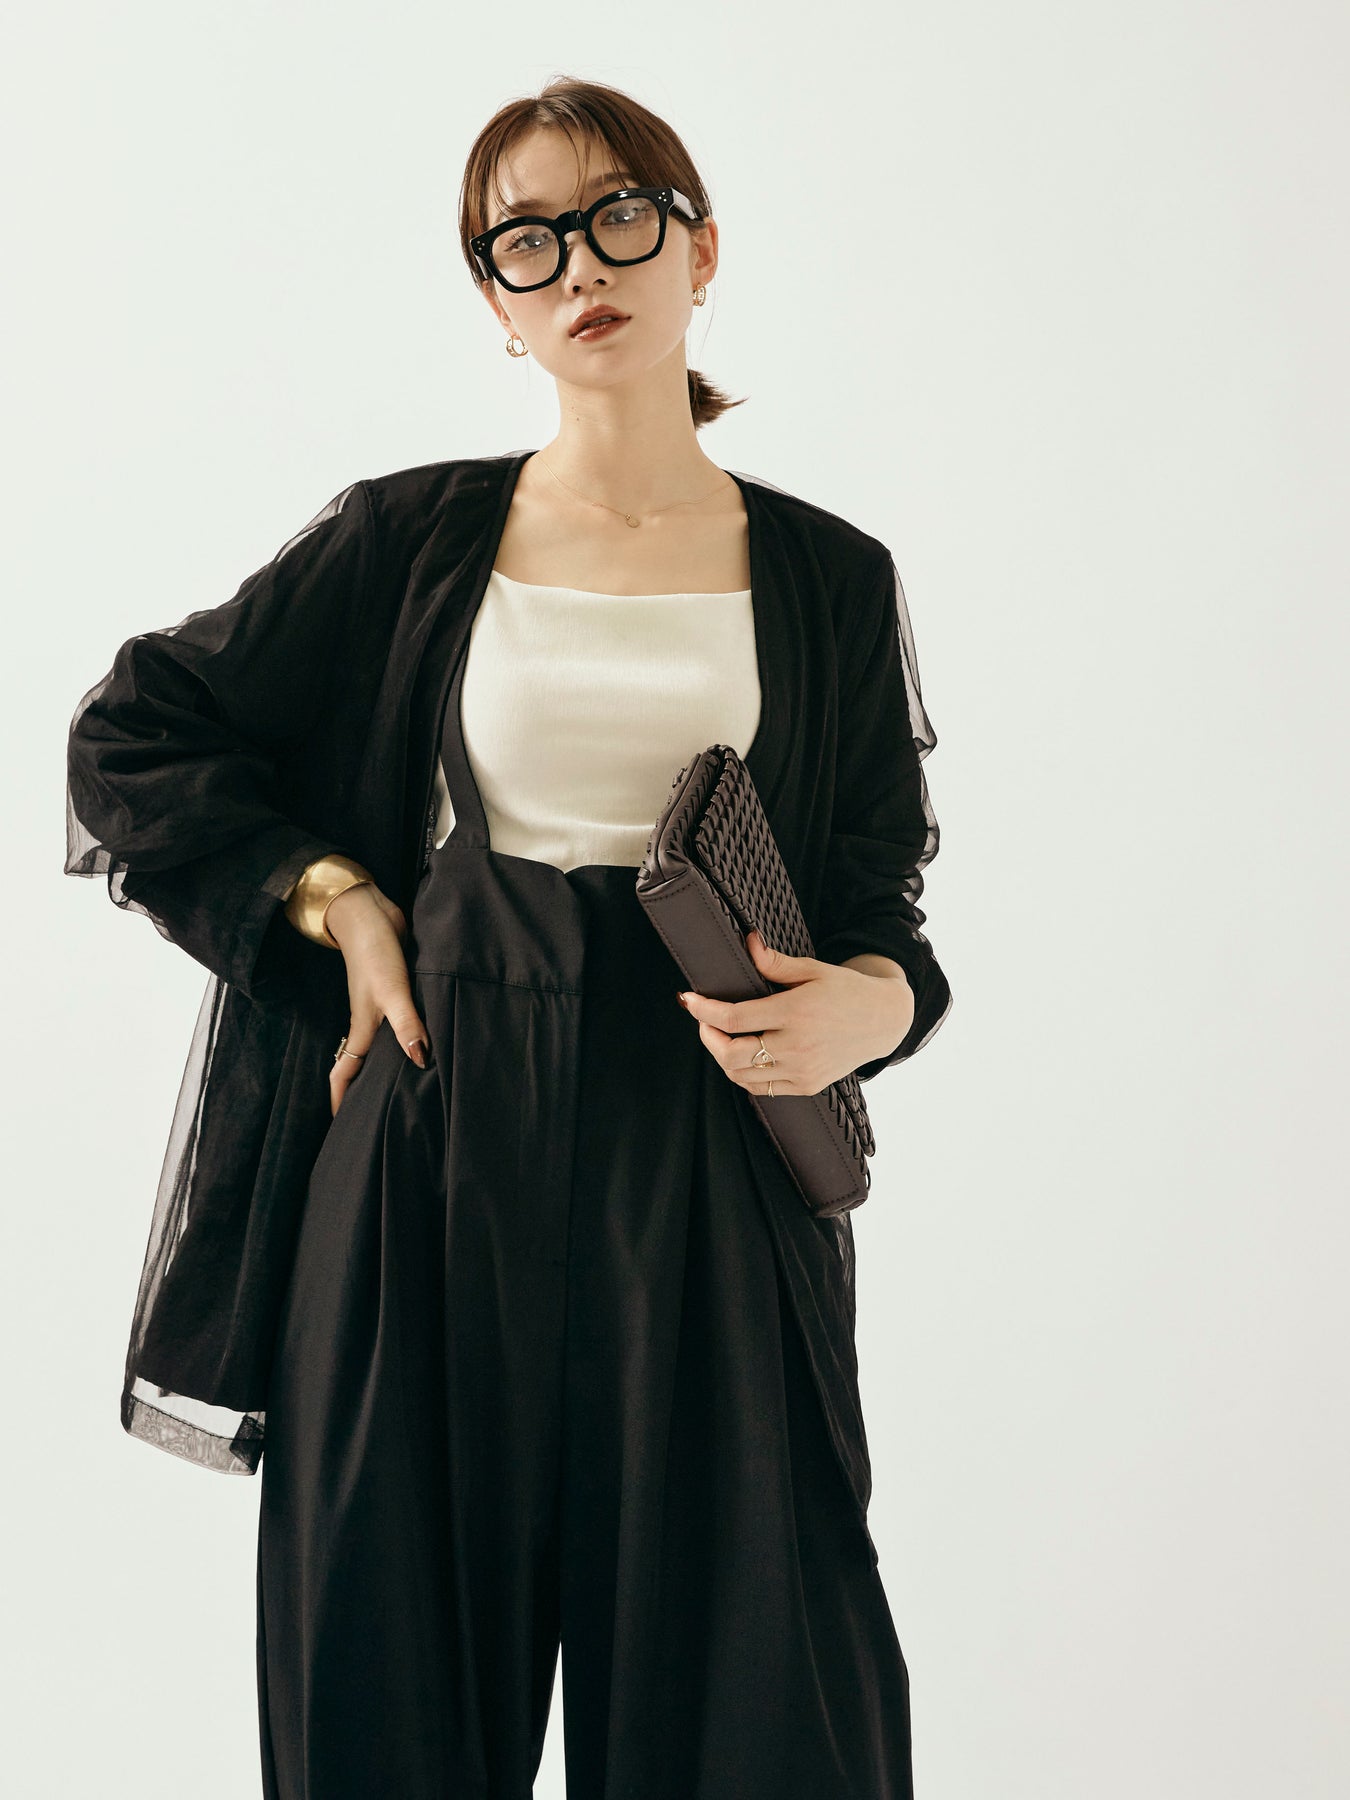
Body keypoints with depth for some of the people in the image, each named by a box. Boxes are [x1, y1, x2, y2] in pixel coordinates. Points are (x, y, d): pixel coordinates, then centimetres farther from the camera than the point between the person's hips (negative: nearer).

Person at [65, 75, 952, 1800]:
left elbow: (878, 900, 10)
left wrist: (871, 1002, -12)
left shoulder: (828, 579, 7)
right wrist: (339, 906, -2)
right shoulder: (409, 541, 5)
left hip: (709, 1176, 0)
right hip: (440, 1155, 0)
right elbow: (129, 735, 9)